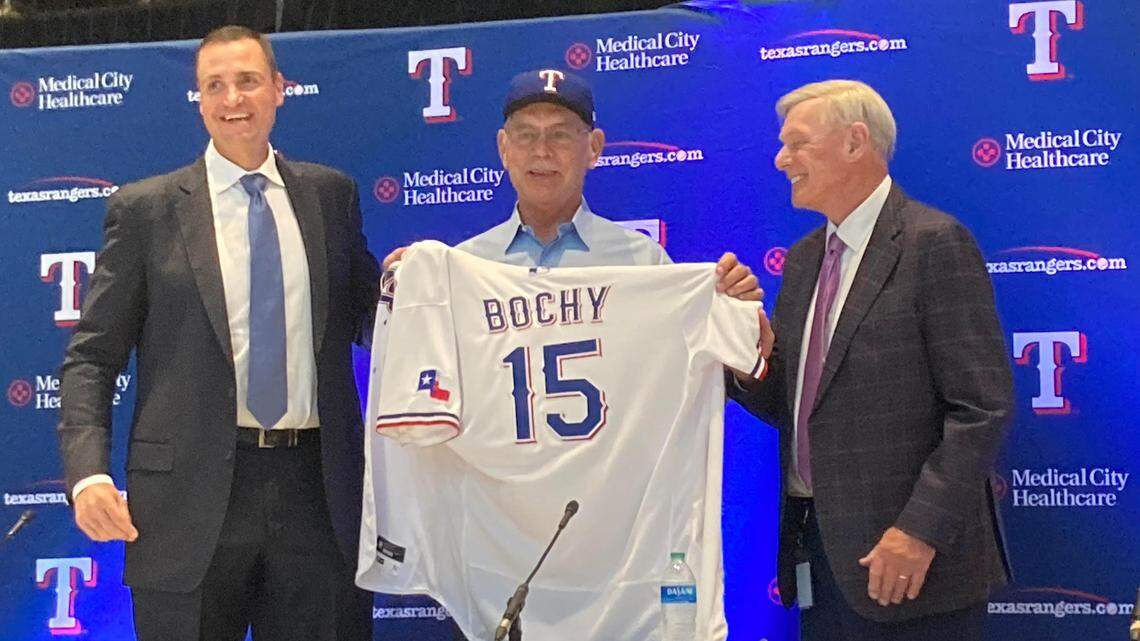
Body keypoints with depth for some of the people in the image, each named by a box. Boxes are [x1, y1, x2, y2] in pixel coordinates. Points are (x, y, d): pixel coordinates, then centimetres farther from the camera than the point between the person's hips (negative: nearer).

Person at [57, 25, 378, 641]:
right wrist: (88, 474, -13)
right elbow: (91, 358, 1)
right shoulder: (145, 209, 3)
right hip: (191, 494, -2)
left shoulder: (331, 193, 10)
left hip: (317, 487, 2)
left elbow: (362, 314, 16)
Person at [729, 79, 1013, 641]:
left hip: (910, 558, -7)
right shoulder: (803, 259, 14)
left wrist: (920, 530, -20)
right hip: (818, 552, 7)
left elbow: (983, 407, -15)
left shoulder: (935, 243, -10)